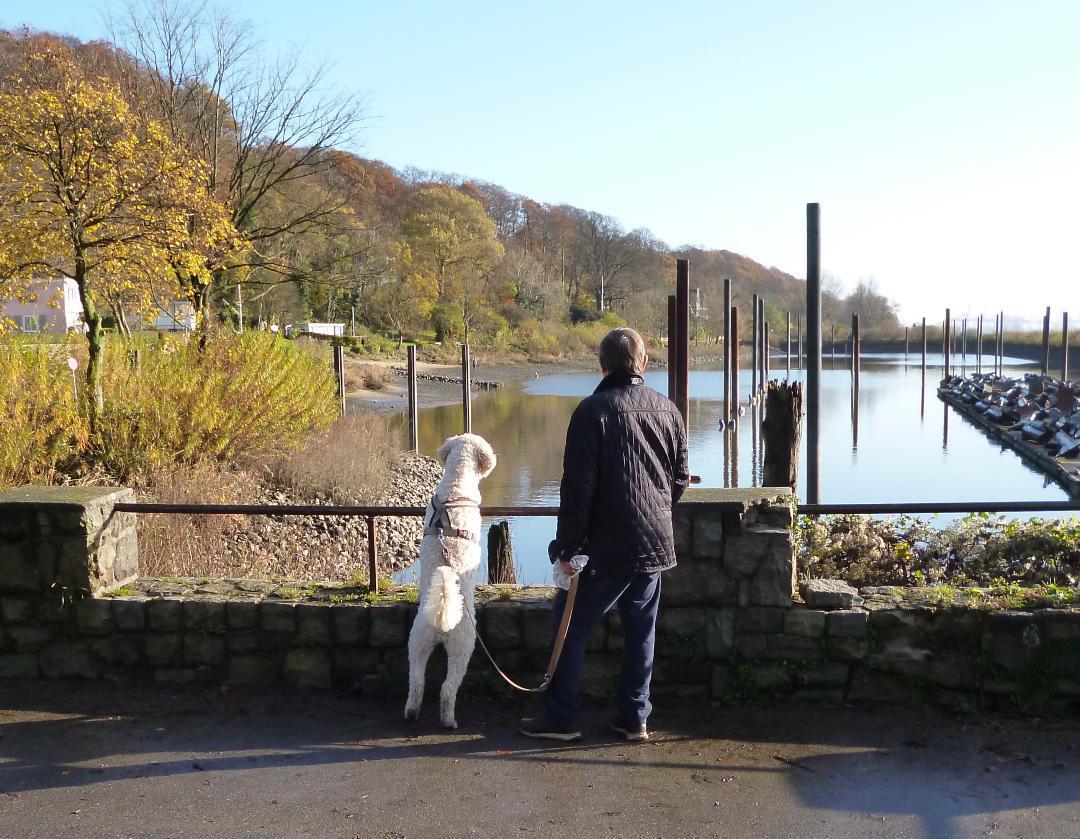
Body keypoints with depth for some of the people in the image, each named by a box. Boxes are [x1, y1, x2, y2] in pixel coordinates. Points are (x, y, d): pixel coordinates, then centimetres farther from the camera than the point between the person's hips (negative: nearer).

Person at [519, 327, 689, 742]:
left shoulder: (593, 410, -11)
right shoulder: (667, 409, 6)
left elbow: (577, 486, -14)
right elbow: (680, 478, 14)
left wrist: (566, 547, -9)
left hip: (607, 546, -5)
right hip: (656, 543, 6)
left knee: (571, 625, 6)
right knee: (641, 630, 14)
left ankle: (560, 717, 11)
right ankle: (634, 717, 19)